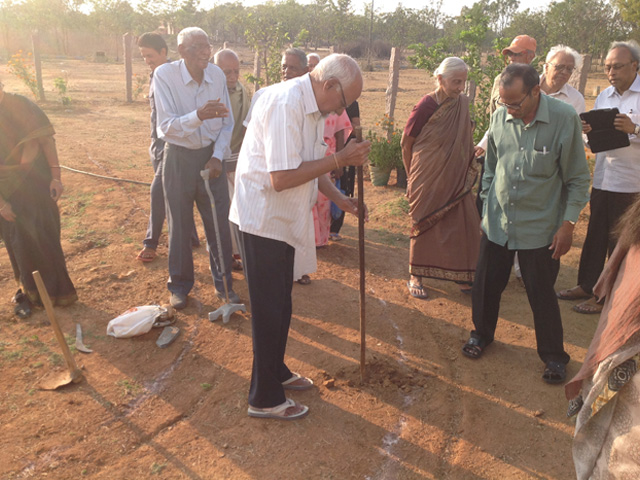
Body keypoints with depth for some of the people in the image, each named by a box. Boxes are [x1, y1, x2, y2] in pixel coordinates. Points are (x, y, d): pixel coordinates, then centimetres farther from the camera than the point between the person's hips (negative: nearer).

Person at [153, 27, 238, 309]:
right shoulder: (164, 75, -14)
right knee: (180, 226, 9)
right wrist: (199, 116, -35)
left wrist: (217, 156, -9)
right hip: (179, 158, -2)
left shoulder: (217, 75, -3)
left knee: (220, 223, 6)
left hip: (211, 156, 3)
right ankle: (180, 285, 27)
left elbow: (227, 122, 4)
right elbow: (166, 126, -19)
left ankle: (223, 282, 24)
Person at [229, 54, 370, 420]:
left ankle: (276, 372, 40)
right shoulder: (286, 104, -23)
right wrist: (340, 159, -23)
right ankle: (266, 399, 18)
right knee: (269, 310, 2)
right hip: (264, 220, -10)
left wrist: (339, 198, 5)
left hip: (283, 219, 10)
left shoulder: (313, 108, 8)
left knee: (281, 303, 21)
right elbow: (281, 177, -29)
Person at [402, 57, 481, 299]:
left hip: (456, 178, 5)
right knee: (425, 224, 5)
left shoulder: (462, 102, 2)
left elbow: (464, 141, 13)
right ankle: (415, 277, 19)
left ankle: (462, 273, 23)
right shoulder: (426, 105, -14)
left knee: (465, 223, 6)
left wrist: (470, 167, 6)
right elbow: (406, 142, -7)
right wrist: (413, 175, 0)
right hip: (428, 179, -5)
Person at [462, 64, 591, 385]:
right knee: (486, 284, 12)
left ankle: (554, 355, 27)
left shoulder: (564, 118, -13)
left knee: (542, 295, 6)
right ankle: (482, 334, 37)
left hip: (540, 227, -3)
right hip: (497, 223, 3)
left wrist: (568, 223, -9)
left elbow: (578, 179, -6)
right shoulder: (500, 117, -3)